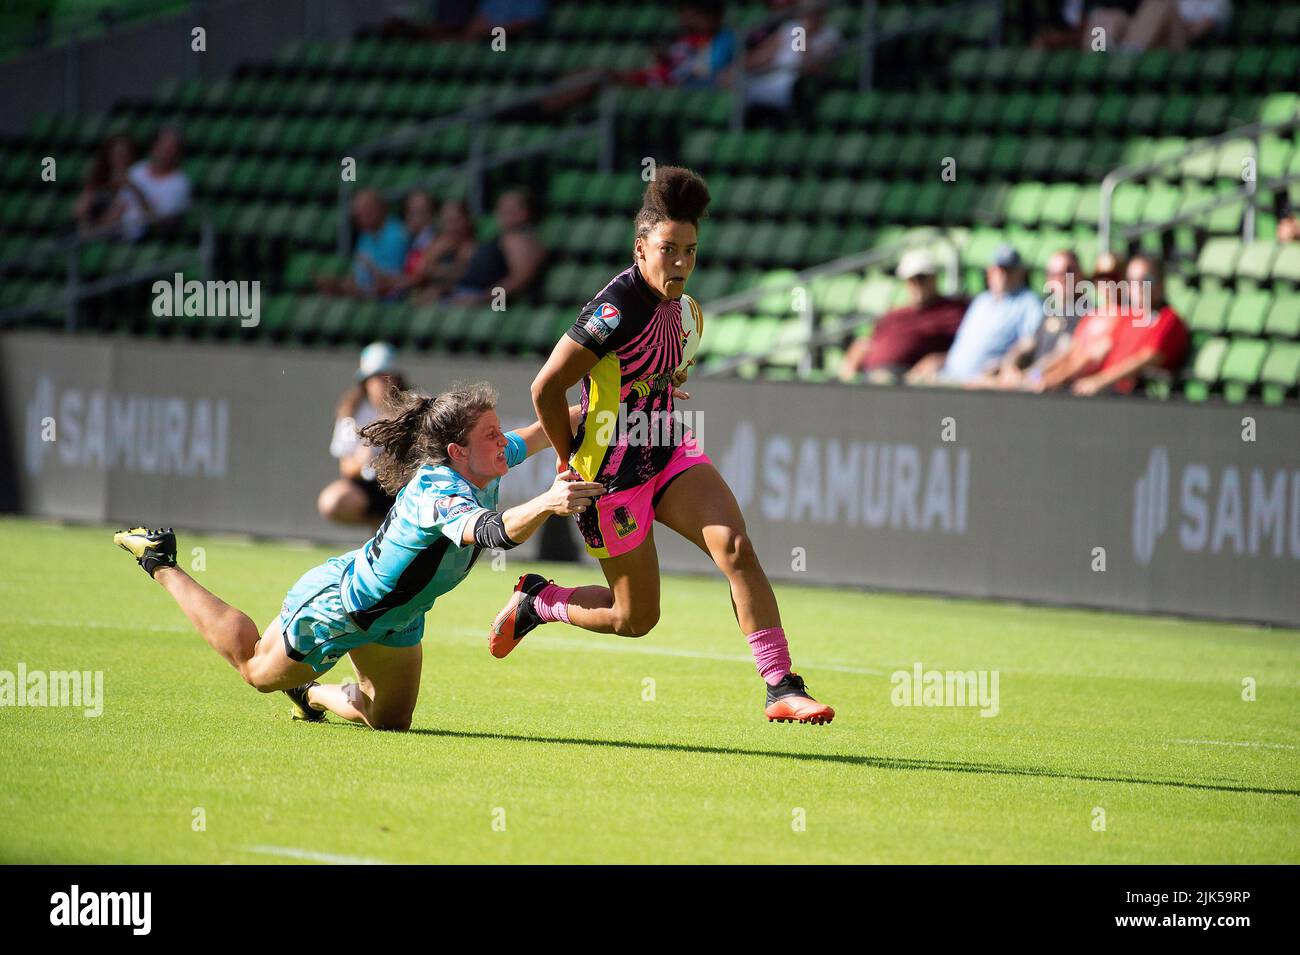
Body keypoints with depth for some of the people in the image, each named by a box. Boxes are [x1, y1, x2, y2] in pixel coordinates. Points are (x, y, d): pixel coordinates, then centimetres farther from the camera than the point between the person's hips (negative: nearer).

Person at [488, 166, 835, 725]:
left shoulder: (680, 305, 2)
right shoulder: (619, 308, -24)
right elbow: (546, 387, -21)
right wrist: (569, 460, -9)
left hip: (669, 455, 7)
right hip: (612, 475, -7)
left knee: (735, 547, -15)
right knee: (637, 618, 2)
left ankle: (781, 688, -15)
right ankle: (536, 601, 29)